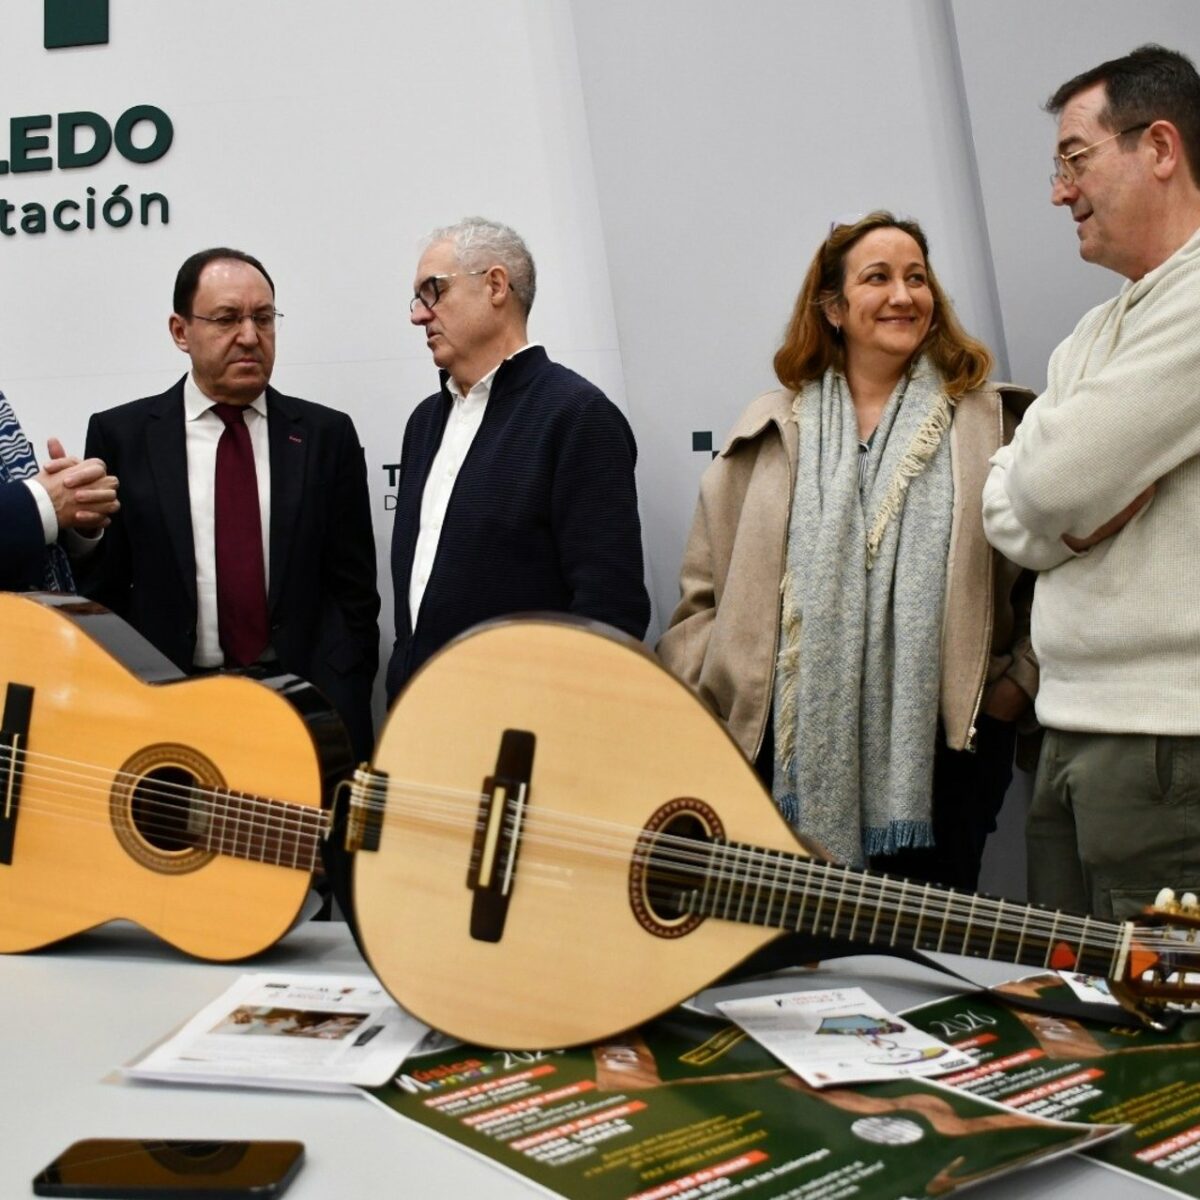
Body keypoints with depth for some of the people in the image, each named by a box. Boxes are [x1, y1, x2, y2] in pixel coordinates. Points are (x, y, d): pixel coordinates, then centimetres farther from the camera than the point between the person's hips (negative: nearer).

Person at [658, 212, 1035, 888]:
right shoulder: (771, 433, 11)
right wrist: (708, 713, 1)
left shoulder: (991, 424, 8)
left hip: (940, 749, -1)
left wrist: (1021, 681, -1)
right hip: (797, 750, 1)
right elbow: (705, 593, 10)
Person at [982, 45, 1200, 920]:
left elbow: (1054, 482, -18)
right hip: (1072, 739, 9)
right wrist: (1085, 502, -8)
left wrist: (1066, 498, 2)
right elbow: (1010, 517, 10)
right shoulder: (1094, 335, 19)